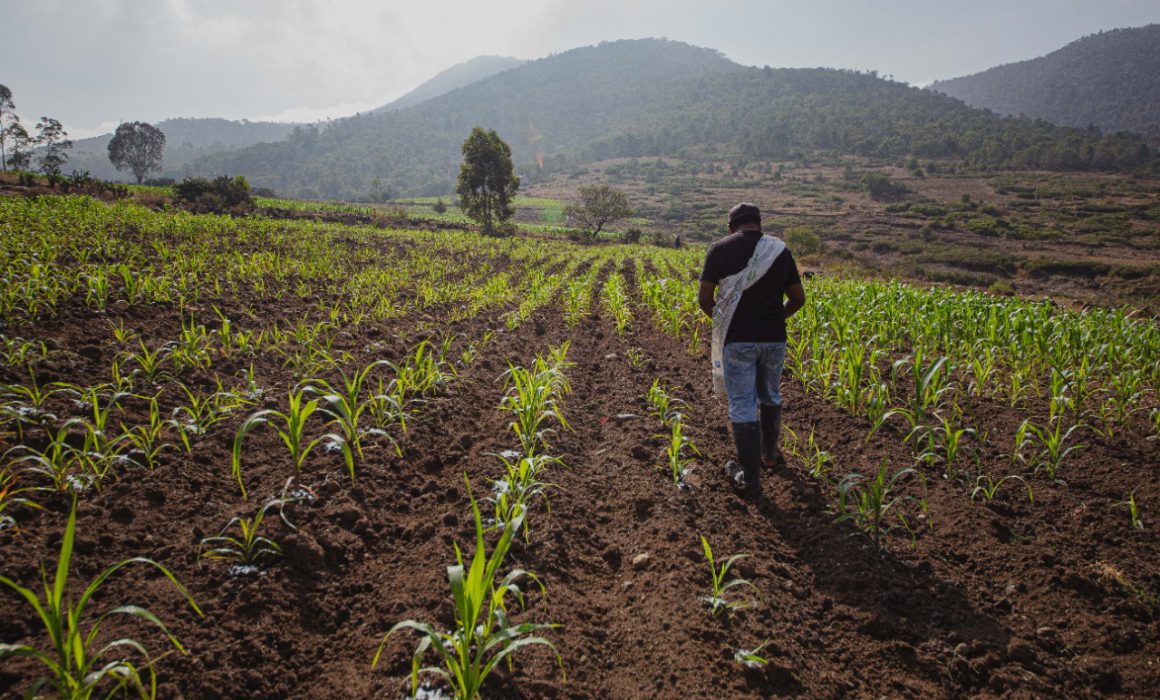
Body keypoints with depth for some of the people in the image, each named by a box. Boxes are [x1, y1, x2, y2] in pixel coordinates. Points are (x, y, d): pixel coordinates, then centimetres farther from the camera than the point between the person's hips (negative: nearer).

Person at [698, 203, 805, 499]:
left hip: (738, 339, -3)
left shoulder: (720, 249, -5)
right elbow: (798, 298, 7)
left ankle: (750, 477, 6)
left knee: (743, 405, 2)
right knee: (770, 397, 23)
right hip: (773, 338, 3)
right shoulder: (780, 250, 4)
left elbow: (704, 297, -7)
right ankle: (770, 454, 41)